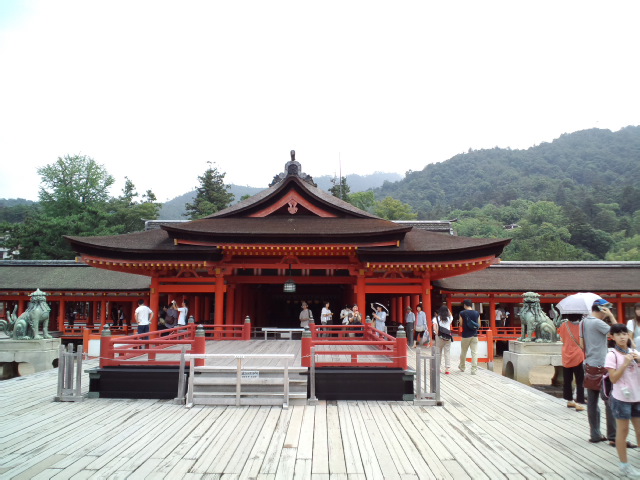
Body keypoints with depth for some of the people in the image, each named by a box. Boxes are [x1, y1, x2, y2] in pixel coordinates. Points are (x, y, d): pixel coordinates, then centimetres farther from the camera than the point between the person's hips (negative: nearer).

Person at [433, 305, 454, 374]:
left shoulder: (436, 318, -4)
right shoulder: (449, 318, 4)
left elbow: (434, 327, -17)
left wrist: (437, 333, -11)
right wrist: (448, 310, 21)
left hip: (439, 337, -1)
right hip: (448, 337, 1)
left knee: (438, 353, 10)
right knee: (447, 353, 5)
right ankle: (447, 369, 3)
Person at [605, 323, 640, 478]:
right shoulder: (612, 355, -12)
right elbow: (613, 378, -15)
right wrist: (625, 364, -22)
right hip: (621, 398, -5)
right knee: (623, 431, 5)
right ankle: (624, 465, 14)